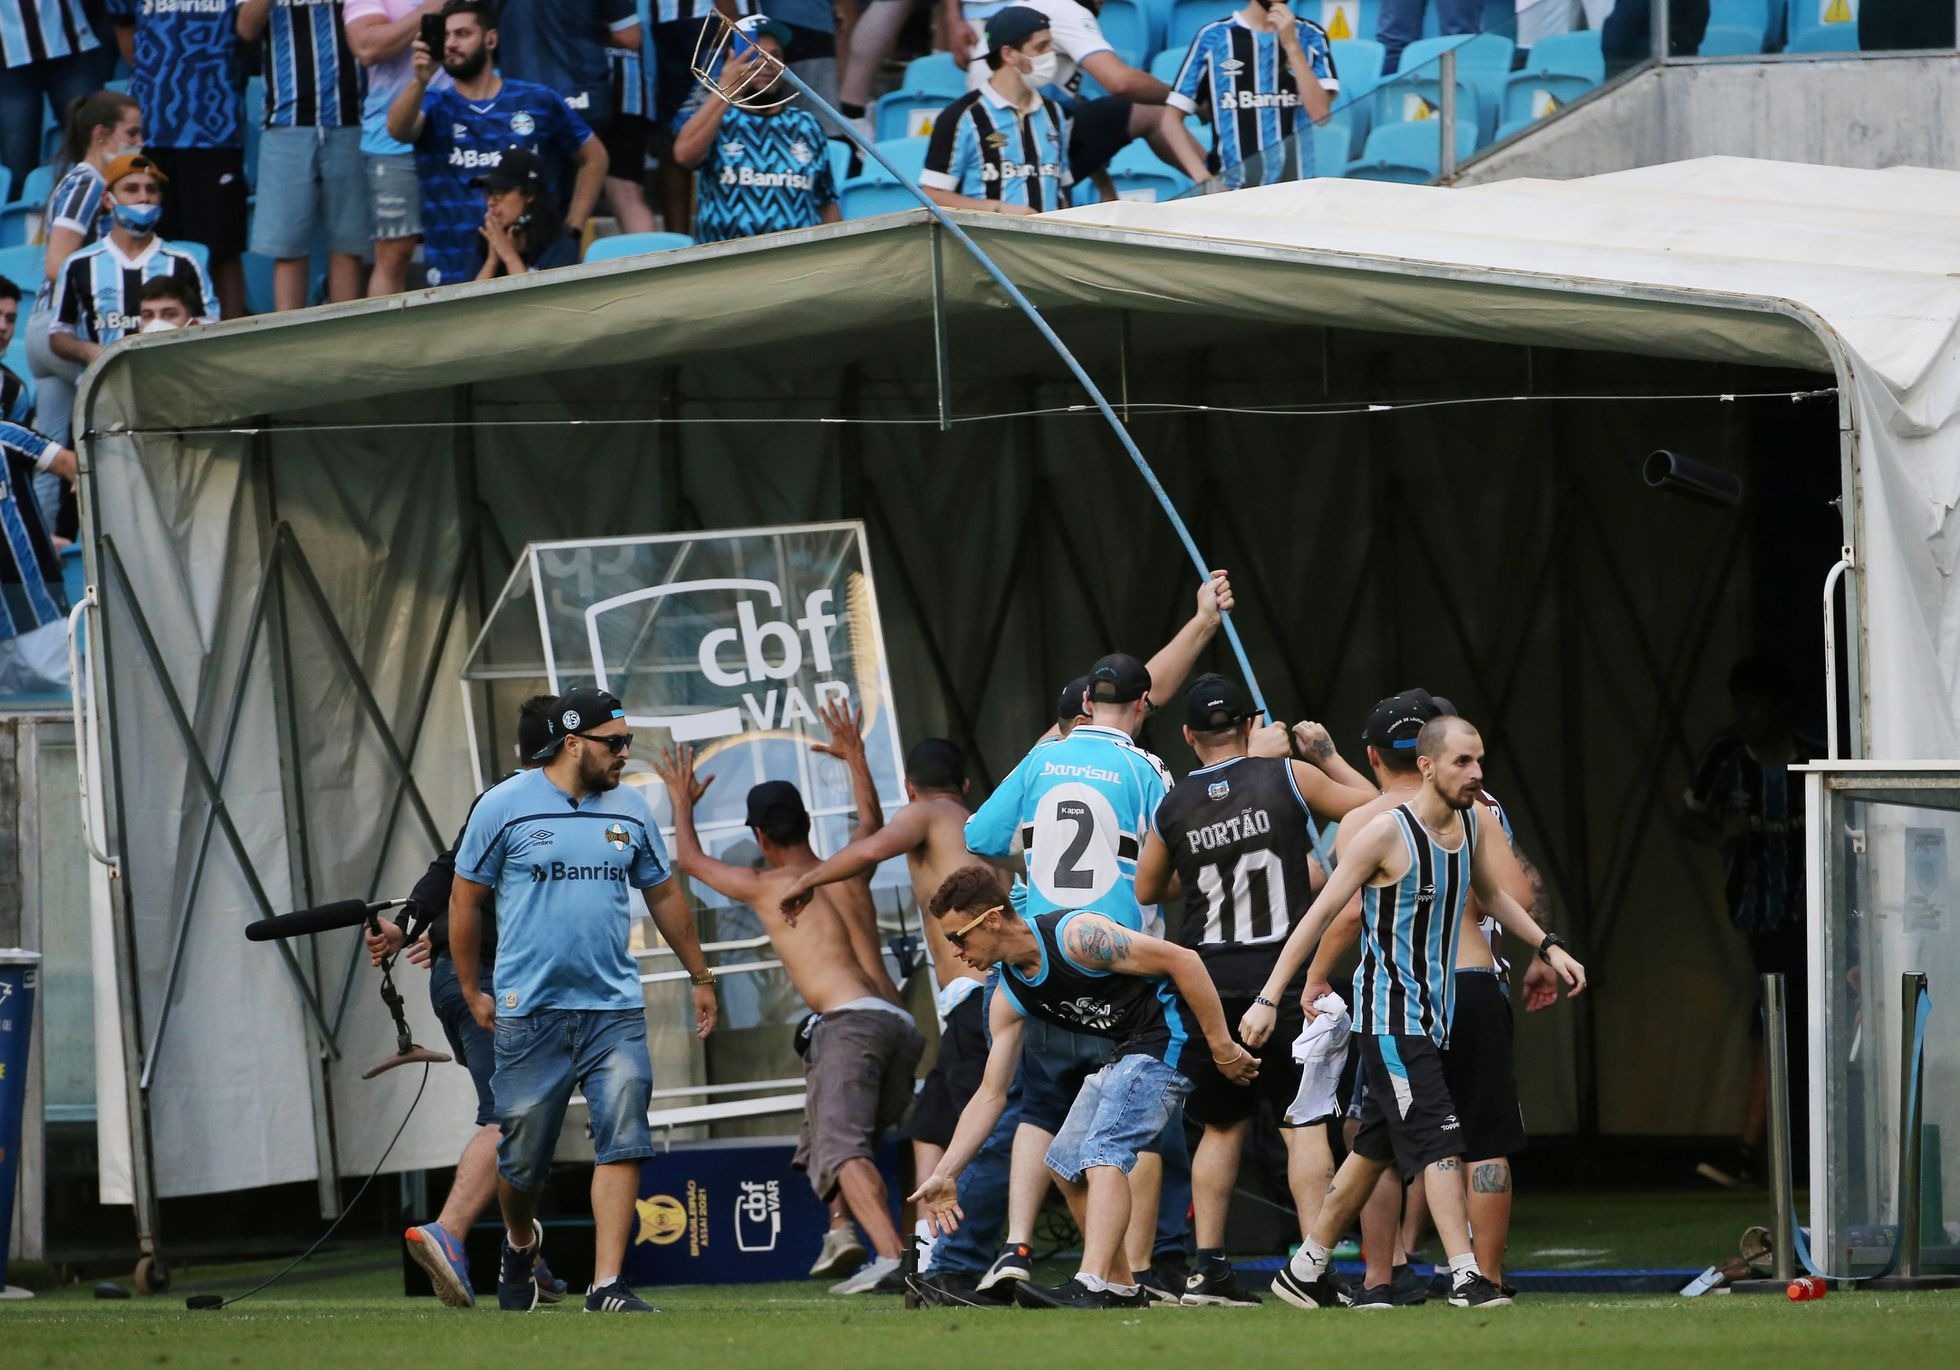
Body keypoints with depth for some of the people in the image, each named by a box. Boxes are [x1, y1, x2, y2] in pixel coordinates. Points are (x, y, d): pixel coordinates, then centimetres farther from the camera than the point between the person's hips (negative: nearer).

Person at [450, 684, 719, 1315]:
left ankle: (606, 1287, -13)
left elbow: (664, 895, 19)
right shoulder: (505, 807, -4)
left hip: (615, 1008, 2)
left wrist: (701, 978, 23)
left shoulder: (630, 809, 8)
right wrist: (471, 991, 6)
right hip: (529, 1012, -2)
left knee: (623, 1141, -12)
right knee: (522, 1155, 6)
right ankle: (521, 1242, 38)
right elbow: (465, 897, 4)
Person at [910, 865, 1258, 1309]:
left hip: (1168, 1037, -10)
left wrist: (1221, 1046, -19)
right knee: (1067, 1166, 12)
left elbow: (1183, 960, -20)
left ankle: (1092, 1287, -36)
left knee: (1103, 1155, -24)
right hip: (1124, 1052, 10)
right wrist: (946, 1173, 3)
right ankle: (1123, 1290, 19)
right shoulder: (1008, 1000, 4)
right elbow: (990, 1095, 9)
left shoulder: (1077, 936, -22)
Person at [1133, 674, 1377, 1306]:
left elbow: (1146, 890, 18)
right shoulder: (1288, 777, -5)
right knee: (1305, 1122, -1)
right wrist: (1327, 753, 21)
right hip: (1283, 976, -3)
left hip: (1209, 985, 3)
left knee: (1222, 1125, 14)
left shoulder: (1173, 807, 2)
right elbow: (1370, 805, 9)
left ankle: (1209, 1267, 11)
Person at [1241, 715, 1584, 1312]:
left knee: (1375, 1150, 14)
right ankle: (1465, 1278, -20)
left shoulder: (1474, 822, 5)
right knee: (1438, 1139, -16)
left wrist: (1549, 947, 18)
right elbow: (1320, 914, -14)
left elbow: (1492, 894, 26)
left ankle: (1304, 1272, 25)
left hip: (1432, 1011, 8)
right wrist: (1269, 998, -16)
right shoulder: (1385, 833, -17)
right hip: (1389, 1012, -8)